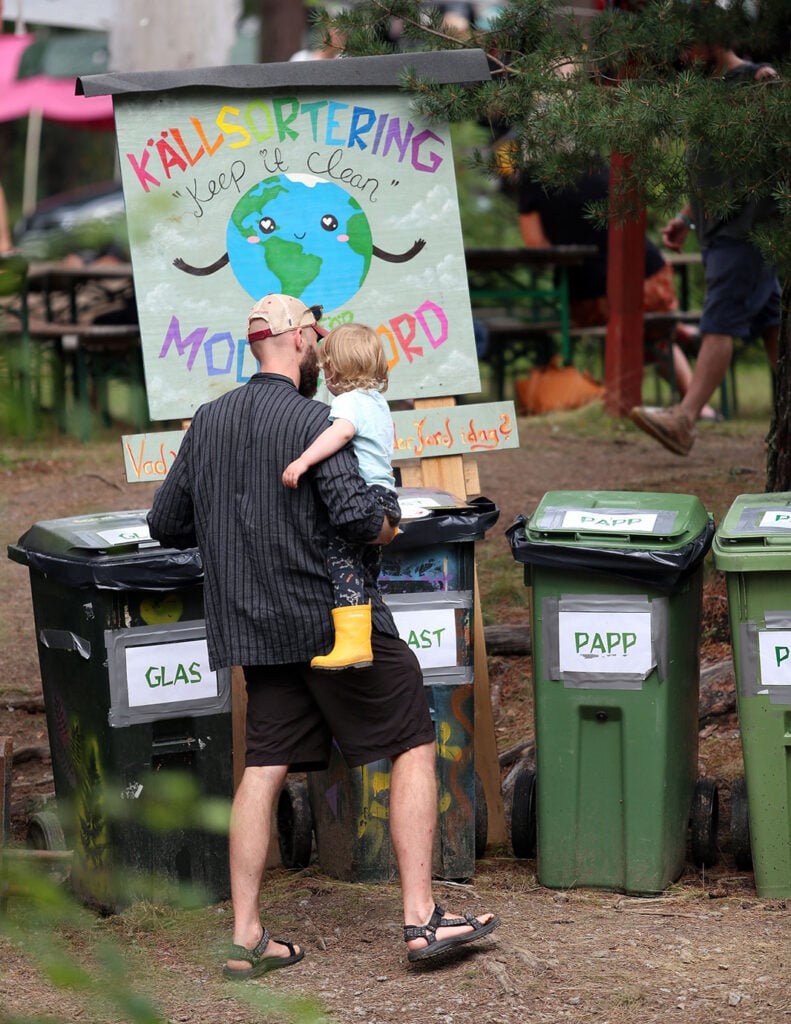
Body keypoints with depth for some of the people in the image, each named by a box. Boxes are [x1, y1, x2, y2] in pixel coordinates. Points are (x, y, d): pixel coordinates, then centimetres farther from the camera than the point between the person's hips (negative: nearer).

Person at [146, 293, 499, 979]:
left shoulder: (209, 422, 7)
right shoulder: (313, 420, -13)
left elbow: (166, 523, 12)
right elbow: (354, 515, -25)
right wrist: (387, 529, -4)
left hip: (256, 628, 6)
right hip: (332, 617, -6)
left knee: (264, 768, 8)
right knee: (414, 747, 3)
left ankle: (246, 936, 5)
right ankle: (421, 917, -2)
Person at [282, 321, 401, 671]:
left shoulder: (349, 401, -8)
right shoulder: (378, 403, 23)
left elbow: (341, 431, -30)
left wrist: (303, 460, -39)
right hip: (386, 496, 10)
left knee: (340, 557, -21)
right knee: (366, 564, 22)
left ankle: (353, 642, -36)